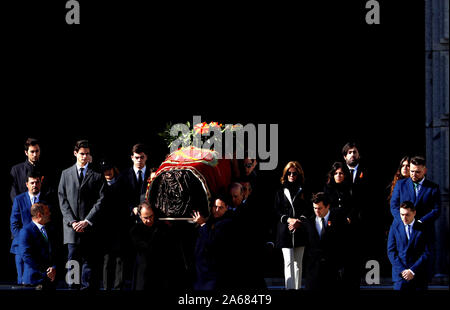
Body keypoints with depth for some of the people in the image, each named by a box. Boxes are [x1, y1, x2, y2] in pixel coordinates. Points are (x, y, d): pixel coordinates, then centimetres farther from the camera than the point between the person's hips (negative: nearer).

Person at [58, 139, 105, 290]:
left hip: (89, 227, -1)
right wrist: (72, 221, -5)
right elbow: (62, 199, 7)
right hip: (72, 226, 1)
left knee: (89, 261, -2)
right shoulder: (66, 174, 13)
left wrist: (87, 221, -9)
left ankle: (87, 287, 2)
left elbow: (100, 200, 0)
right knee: (72, 259, -3)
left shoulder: (97, 175, 6)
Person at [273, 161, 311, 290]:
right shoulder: (281, 191, 11)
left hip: (300, 231, 1)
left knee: (298, 263, 5)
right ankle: (290, 288, -17)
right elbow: (277, 211, 6)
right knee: (289, 262, -10)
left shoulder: (303, 191, 10)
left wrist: (299, 221, -12)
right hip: (285, 230, -1)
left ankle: (297, 288, 9)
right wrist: (288, 219, -11)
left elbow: (308, 210, 5)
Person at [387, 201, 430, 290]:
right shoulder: (395, 227, 8)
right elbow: (391, 251, 4)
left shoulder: (423, 228, 4)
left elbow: (426, 253, -2)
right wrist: (402, 270, -8)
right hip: (400, 274, 1)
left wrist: (412, 270, -10)